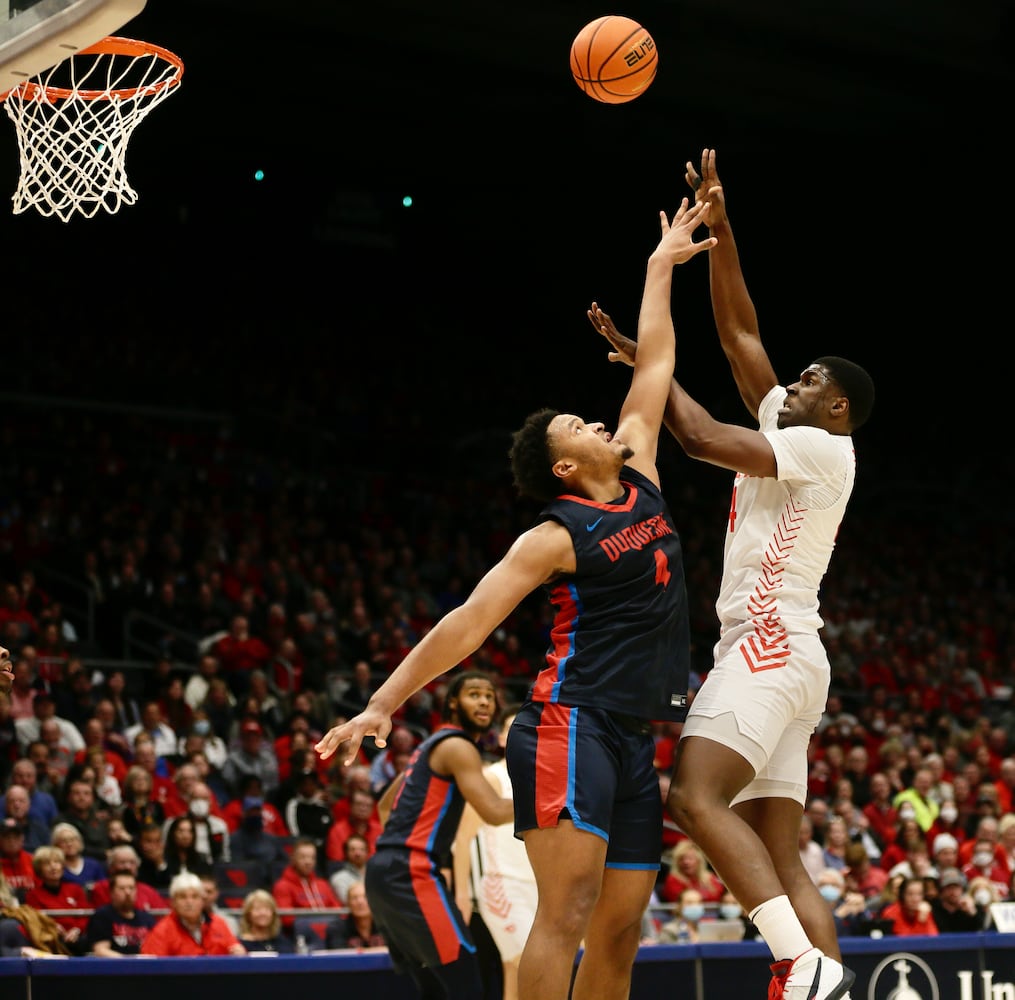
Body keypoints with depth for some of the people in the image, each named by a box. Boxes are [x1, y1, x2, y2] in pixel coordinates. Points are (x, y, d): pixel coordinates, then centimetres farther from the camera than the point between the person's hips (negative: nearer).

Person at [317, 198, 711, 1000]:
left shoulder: (640, 483, 15)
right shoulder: (557, 537, -5)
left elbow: (653, 367, 24)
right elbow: (468, 622, -10)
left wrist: (661, 268, 31)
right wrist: (383, 704, -18)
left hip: (633, 742, 8)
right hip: (570, 726, -8)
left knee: (620, 933, 5)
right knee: (568, 909, -19)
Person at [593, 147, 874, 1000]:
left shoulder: (822, 447, -2)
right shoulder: (789, 439, 22)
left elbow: (703, 439, -14)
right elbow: (739, 331, 22)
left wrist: (650, 364, 0)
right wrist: (716, 225, 19)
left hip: (769, 643, -10)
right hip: (771, 652, 10)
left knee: (695, 796, -26)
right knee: (779, 860, 1)